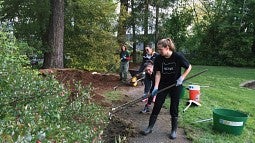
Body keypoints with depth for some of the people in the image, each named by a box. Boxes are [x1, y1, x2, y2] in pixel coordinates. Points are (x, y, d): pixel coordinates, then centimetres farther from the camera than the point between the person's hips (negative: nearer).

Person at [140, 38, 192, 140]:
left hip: (175, 85, -2)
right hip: (163, 85, 3)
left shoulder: (178, 57, -18)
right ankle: (150, 127, 14)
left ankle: (174, 130, 22)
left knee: (174, 108, 5)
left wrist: (181, 78, -16)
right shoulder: (158, 59, -11)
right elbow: (158, 73, -8)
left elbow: (189, 67, -5)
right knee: (157, 106, 2)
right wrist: (156, 87, -17)